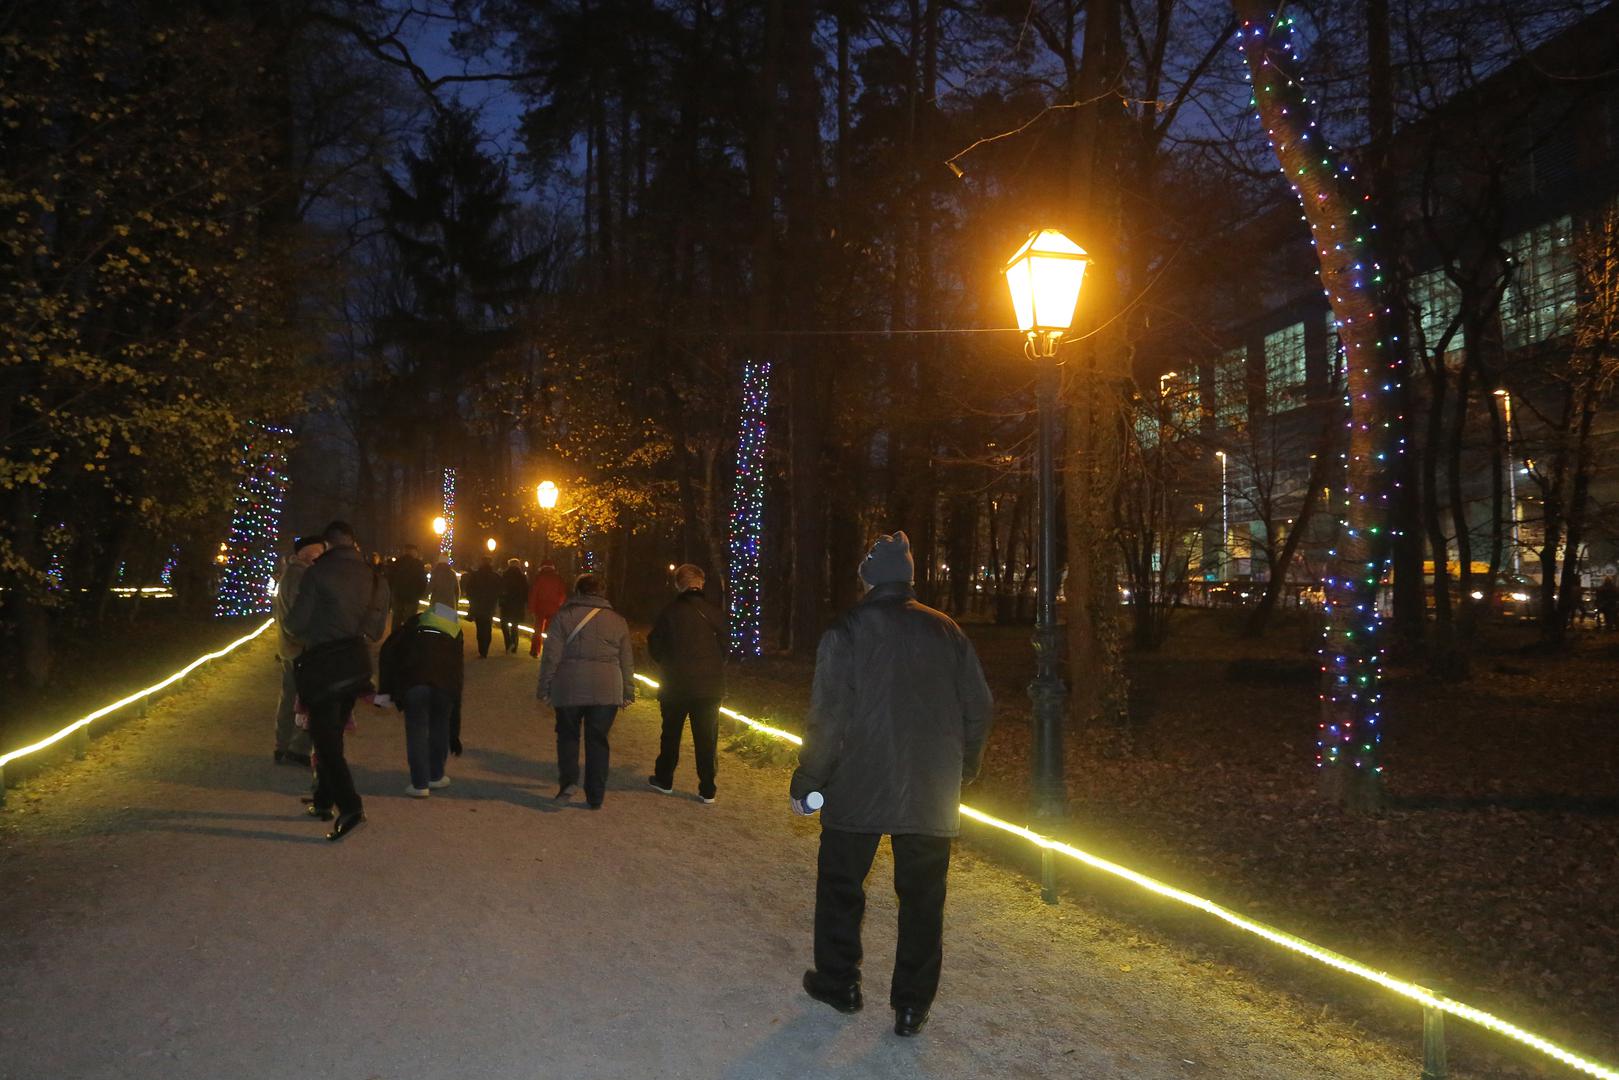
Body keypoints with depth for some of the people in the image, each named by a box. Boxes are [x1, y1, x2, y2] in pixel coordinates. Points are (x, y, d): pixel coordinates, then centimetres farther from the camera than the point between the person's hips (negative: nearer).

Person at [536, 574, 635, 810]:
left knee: (567, 734, 15)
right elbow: (627, 660, 11)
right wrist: (628, 691, 18)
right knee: (598, 741, 8)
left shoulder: (565, 616, 0)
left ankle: (568, 780, -4)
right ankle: (595, 797, 8)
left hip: (570, 688, -2)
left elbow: (551, 655, -3)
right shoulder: (617, 620, 8)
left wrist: (544, 687, 3)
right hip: (607, 690, 2)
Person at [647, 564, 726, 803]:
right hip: (710, 685, 1)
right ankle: (707, 789, 6)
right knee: (707, 738, 6)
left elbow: (655, 646, -1)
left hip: (675, 684, -1)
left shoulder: (670, 611, -9)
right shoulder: (713, 612, -4)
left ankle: (664, 779, 27)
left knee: (671, 733, 16)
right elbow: (724, 648, 3)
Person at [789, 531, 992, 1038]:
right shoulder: (947, 632, 3)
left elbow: (828, 717, -12)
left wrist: (807, 781, -4)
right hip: (931, 795, 3)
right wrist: (963, 769, 18)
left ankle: (839, 982, 26)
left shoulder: (846, 631, -8)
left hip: (857, 788, -2)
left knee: (840, 885, 16)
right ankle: (912, 1004, 13)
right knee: (922, 898, 10)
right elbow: (977, 707, 5)